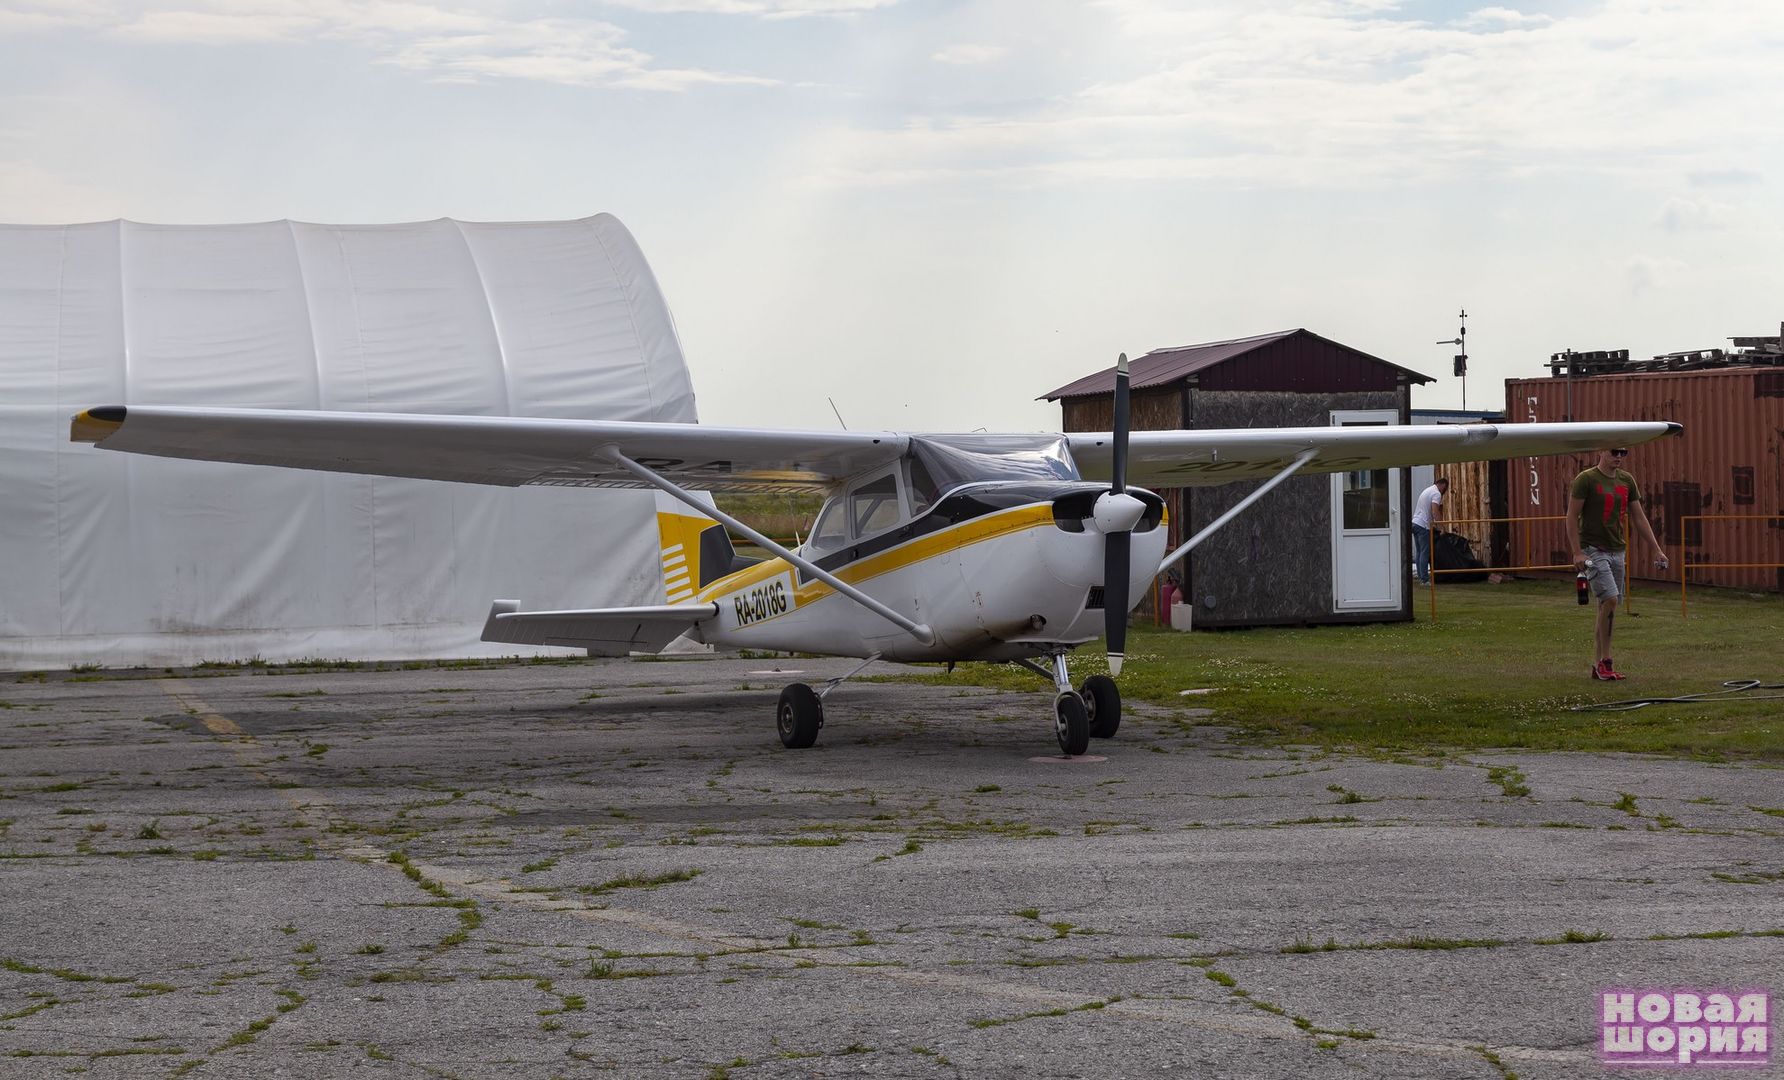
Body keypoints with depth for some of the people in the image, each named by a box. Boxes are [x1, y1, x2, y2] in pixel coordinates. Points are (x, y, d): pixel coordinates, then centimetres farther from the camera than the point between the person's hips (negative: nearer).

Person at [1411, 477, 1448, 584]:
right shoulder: (1437, 494, -8)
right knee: (1425, 553, -8)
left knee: (1419, 552, 12)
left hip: (1415, 523, 9)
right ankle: (1424, 580, -9)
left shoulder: (1427, 490, 21)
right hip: (1423, 526, -9)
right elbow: (1434, 511, -21)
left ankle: (1421, 577, 14)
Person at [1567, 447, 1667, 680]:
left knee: (1608, 605, 6)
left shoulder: (1627, 481, 10)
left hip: (1617, 551, 6)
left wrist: (1656, 550, 11)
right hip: (1594, 551, -6)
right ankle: (1605, 661, -9)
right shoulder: (1586, 480, -8)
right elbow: (1572, 516, -9)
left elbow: (1639, 517, 15)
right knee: (1610, 599, -17)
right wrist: (1577, 552, -16)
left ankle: (1599, 664, 11)